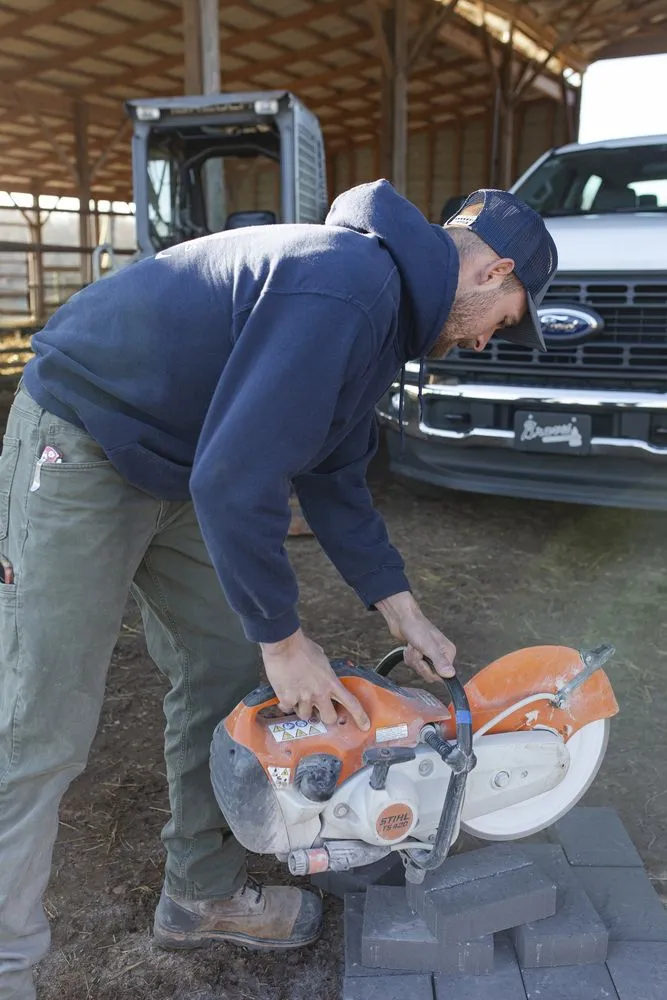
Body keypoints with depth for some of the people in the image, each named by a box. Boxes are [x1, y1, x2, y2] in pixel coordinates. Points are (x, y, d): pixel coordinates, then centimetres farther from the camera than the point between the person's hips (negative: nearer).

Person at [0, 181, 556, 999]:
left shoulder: (383, 301, 7)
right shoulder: (345, 288, -27)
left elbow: (334, 480, 11)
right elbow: (234, 480, -32)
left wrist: (402, 614, 10)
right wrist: (283, 638, -19)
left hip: (177, 463, 10)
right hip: (80, 445, -10)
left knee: (225, 671, 11)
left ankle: (202, 896, 28)